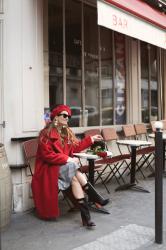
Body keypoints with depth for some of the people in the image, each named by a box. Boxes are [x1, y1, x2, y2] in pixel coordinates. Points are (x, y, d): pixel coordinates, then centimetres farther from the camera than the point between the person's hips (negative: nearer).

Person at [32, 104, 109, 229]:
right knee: (73, 167, -33)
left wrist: (91, 139, 13)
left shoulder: (67, 132, 12)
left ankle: (86, 216, -34)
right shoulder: (47, 133, -11)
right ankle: (94, 196, -27)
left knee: (74, 179, -29)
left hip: (65, 166, 6)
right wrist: (67, 159, -22)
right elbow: (47, 155, -18)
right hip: (49, 168, -6)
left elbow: (76, 147, 18)